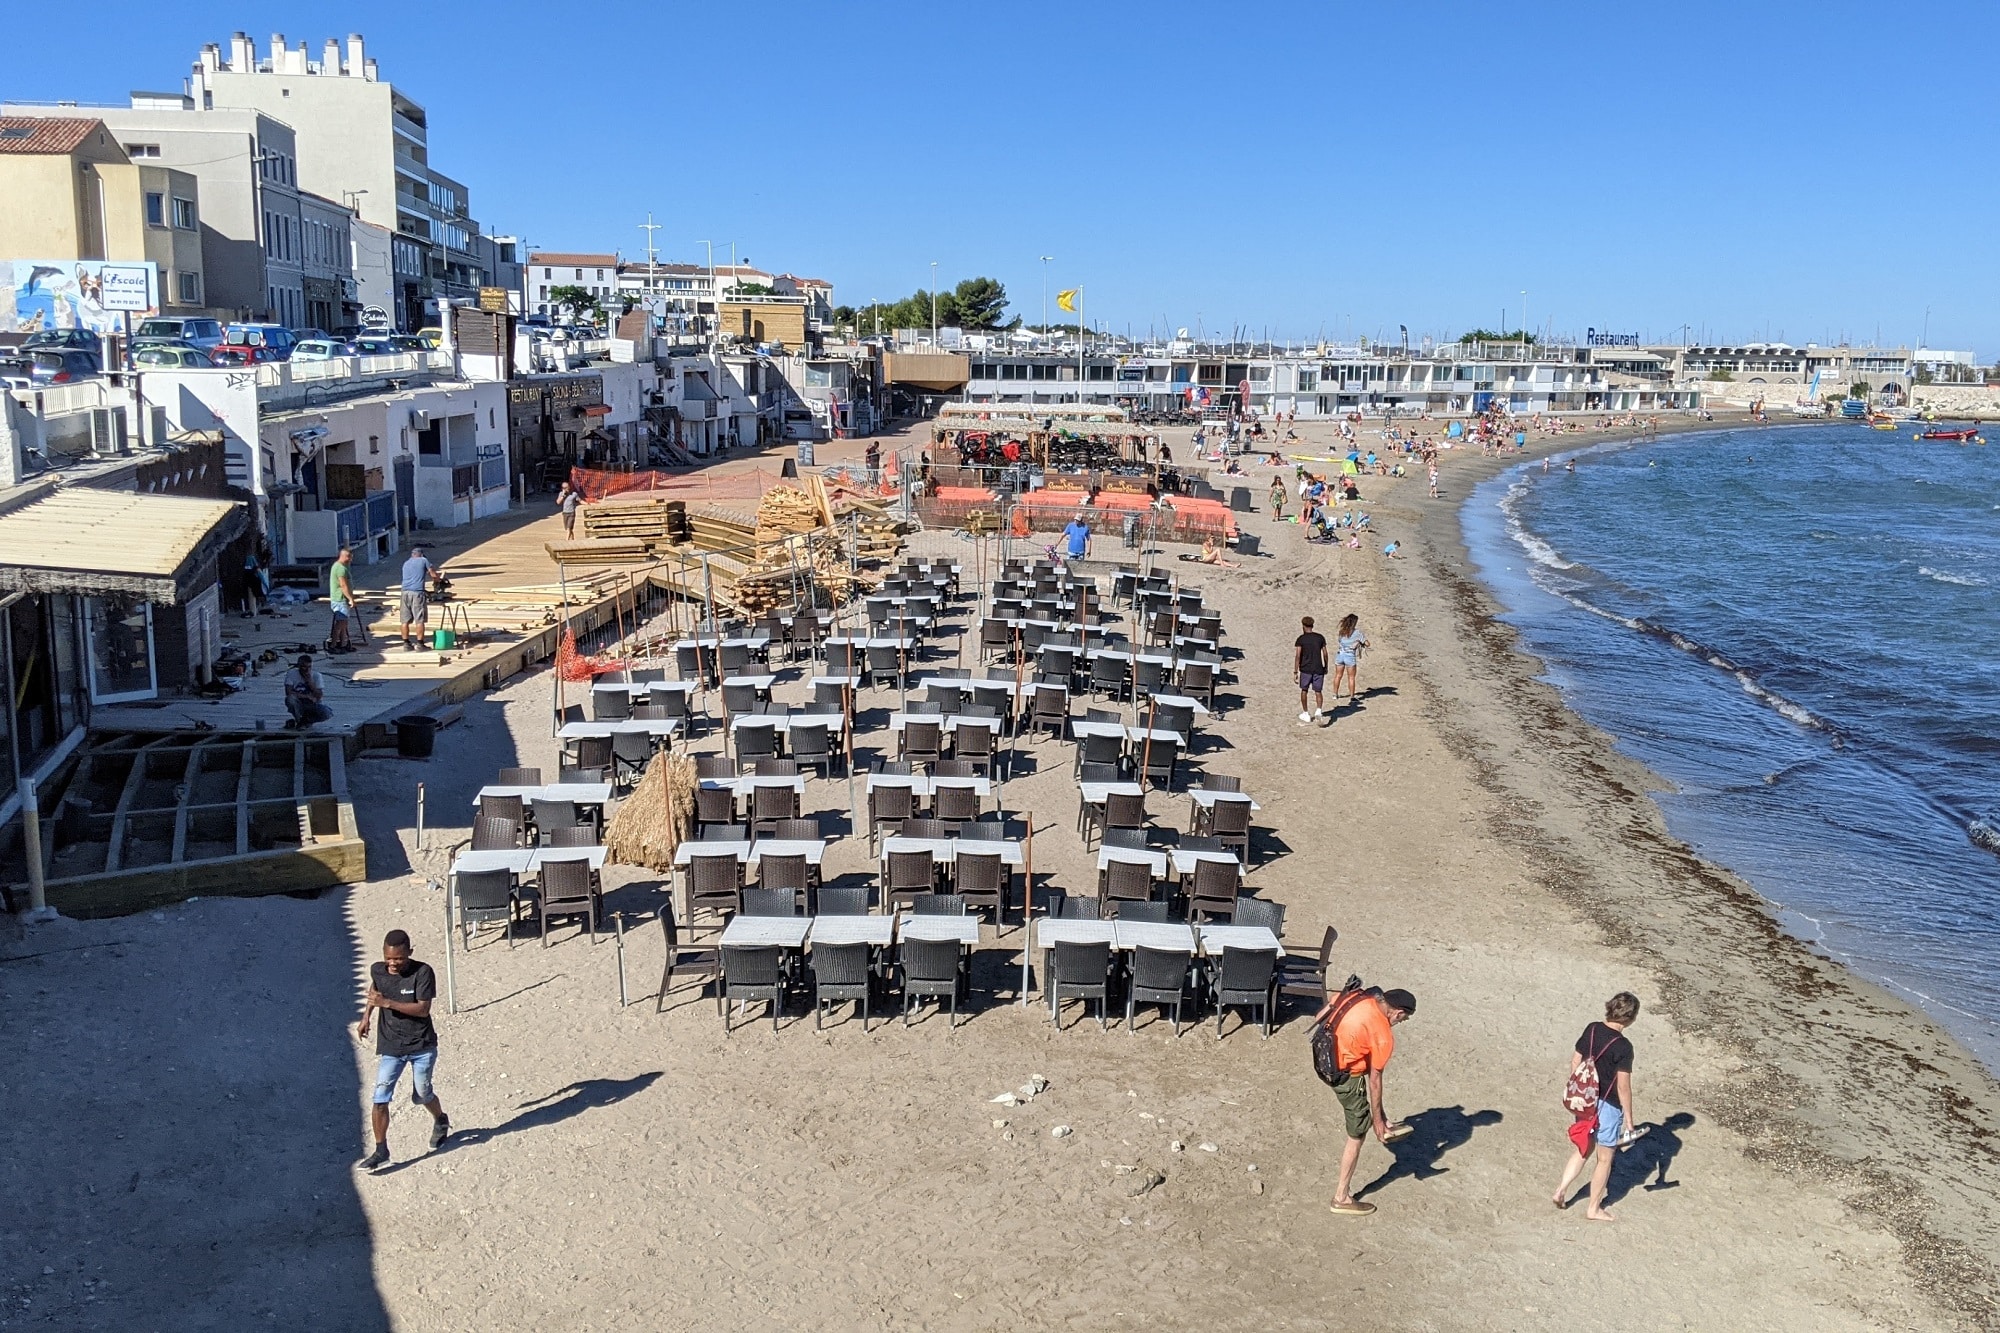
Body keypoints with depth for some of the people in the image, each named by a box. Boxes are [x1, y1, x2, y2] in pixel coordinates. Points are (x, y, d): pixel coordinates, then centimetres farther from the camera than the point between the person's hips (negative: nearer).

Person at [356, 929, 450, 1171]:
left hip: (422, 1046, -3)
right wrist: (366, 1015, 12)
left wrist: (387, 1003, -29)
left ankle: (441, 1121, 43)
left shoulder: (422, 972, -19)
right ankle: (381, 1151, 4)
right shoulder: (378, 970, -6)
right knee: (379, 1100, -7)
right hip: (390, 1047, 3)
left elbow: (423, 1009, -23)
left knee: (421, 1095, 12)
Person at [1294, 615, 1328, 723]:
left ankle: (1306, 714, 21)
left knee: (1304, 690, 16)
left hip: (1305, 669, -2)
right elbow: (1325, 654, 5)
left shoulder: (1301, 639, -5)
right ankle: (1319, 710, -19)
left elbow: (1298, 656, -11)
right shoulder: (1320, 637, 3)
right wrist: (1326, 667, 19)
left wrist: (1295, 672, -9)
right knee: (1318, 691, 6)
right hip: (1318, 669, 2)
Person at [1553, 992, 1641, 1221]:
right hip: (1608, 1107, -6)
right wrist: (1628, 1118, -9)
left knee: (1584, 1149, 23)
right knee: (1604, 1158, 12)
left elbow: (1575, 1062, 6)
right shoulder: (1623, 1046, -23)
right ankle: (1594, 1209, 22)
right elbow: (1623, 1086, -19)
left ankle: (1561, 1191, 17)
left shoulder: (1592, 1030, -3)